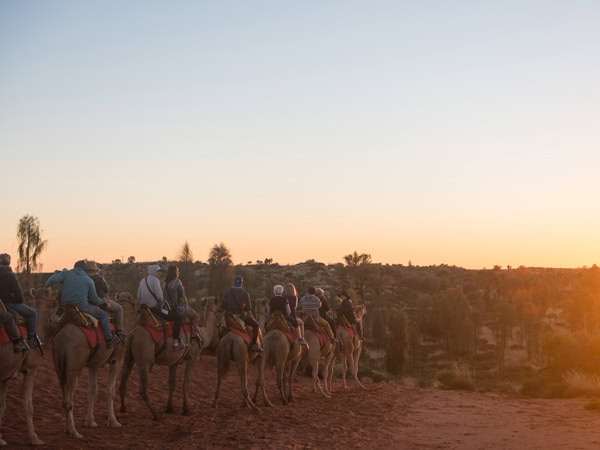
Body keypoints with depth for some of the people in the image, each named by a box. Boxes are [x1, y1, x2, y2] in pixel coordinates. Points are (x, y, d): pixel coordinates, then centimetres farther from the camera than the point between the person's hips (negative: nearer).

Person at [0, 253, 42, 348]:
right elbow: (18, 293, -17)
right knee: (32, 313, 6)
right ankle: (31, 338, 2)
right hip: (9, 303, -8)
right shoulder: (10, 275, -16)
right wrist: (20, 301, 3)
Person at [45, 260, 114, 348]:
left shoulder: (66, 273, 4)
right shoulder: (88, 280, 4)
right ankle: (109, 340, 12)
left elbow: (52, 279, -14)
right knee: (103, 315, 15)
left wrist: (45, 288, 5)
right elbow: (94, 299, 7)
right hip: (82, 307, -3)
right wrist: (103, 301, 27)